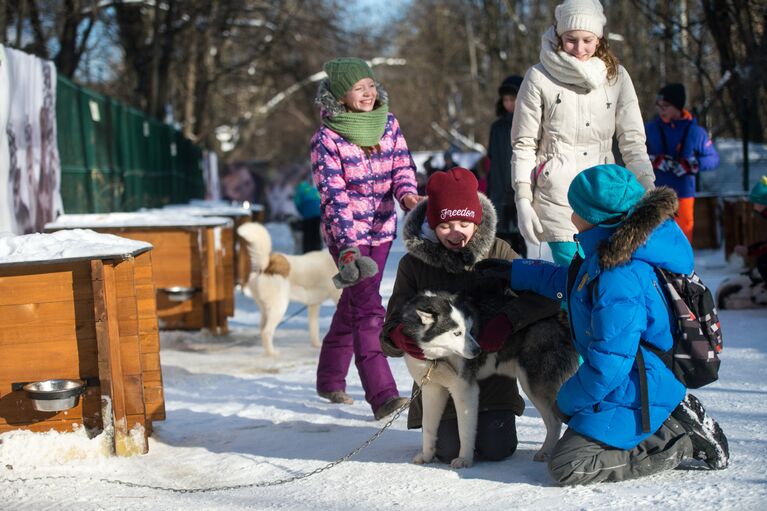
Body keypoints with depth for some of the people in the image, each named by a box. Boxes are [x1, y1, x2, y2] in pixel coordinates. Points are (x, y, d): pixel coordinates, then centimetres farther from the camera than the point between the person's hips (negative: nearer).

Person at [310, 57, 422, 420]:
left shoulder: (388, 124, 1)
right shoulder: (326, 139, -14)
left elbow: (402, 166, 1)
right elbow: (333, 195, -19)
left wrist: (407, 193, -23)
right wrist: (348, 245, -28)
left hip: (381, 229, 6)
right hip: (347, 232, -5)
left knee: (354, 303, 15)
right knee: (369, 310, -16)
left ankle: (330, 380, 31)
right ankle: (382, 395, -20)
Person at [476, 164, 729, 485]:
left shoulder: (619, 279, -29)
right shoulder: (609, 256, 3)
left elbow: (608, 366, -27)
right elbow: (572, 283, 26)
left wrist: (568, 400, -10)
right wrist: (515, 272, 28)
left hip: (634, 396, -10)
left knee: (566, 467, -15)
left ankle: (685, 441, -8)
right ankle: (675, 421, 14)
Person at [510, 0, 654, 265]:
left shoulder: (616, 77, 7)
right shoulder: (539, 78, -1)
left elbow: (632, 140, 2)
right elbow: (523, 145, 3)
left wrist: (648, 190, -12)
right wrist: (523, 201, -3)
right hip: (558, 198, -3)